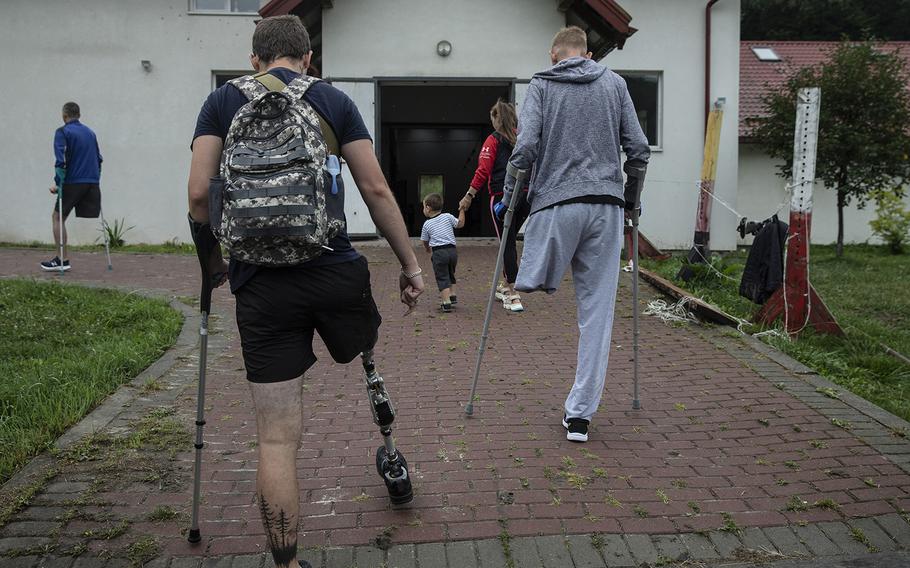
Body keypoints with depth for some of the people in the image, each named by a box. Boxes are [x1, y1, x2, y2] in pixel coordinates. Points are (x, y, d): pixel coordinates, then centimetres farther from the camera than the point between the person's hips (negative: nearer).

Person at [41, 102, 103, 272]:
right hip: (93, 182, 5)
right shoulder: (90, 132, 16)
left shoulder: (63, 132, -4)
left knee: (57, 217, 7)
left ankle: (62, 260, 4)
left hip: (73, 181, -5)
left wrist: (58, 184, -7)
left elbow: (61, 160, -13)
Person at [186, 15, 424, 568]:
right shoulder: (335, 100, 8)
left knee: (278, 439, 4)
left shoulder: (224, 100, 8)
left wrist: (213, 260, 16)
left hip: (261, 285, 0)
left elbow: (199, 195, 0)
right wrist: (410, 264, 9)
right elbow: (376, 190, 2)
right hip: (337, 274, 0)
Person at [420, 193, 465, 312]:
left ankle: (446, 302, -9)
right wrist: (462, 210, 19)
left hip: (439, 252, -4)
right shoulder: (448, 216, 5)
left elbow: (425, 242, 11)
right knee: (450, 274, 26)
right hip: (452, 250, 4)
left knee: (442, 278, -1)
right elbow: (460, 224, 13)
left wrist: (428, 249, 32)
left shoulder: (427, 224, 2)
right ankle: (452, 295, 27)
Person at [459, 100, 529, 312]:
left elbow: (483, 170, -10)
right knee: (510, 240, 20)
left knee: (508, 243, -1)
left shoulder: (494, 140, -3)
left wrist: (469, 195, -5)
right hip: (525, 195, 5)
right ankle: (506, 286, 32)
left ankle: (513, 296, -2)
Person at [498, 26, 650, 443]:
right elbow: (638, 147, 9)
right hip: (606, 207, 3)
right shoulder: (614, 84, 13)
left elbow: (526, 146, -6)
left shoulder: (541, 85, 7)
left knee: (534, 285, 16)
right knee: (597, 311, 4)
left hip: (556, 204, -2)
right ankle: (580, 413, 6)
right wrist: (630, 195, 23)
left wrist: (509, 194, 6)